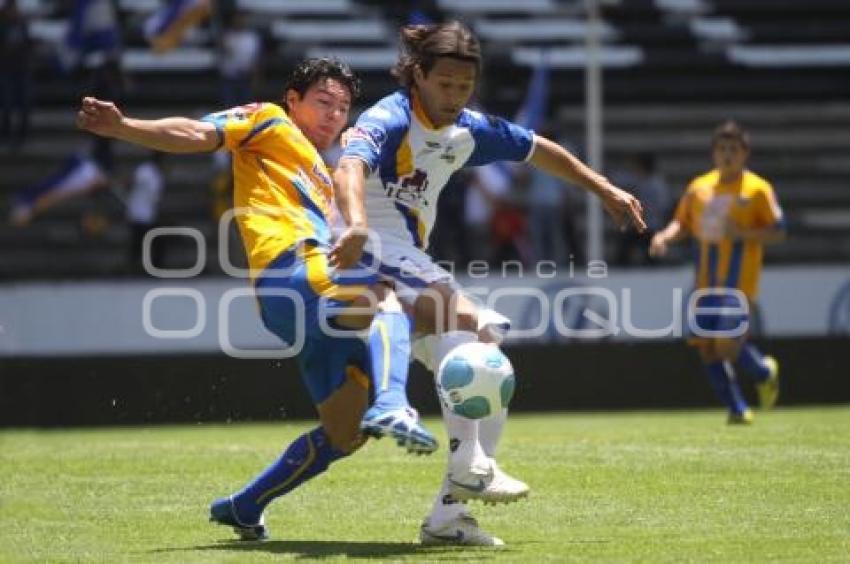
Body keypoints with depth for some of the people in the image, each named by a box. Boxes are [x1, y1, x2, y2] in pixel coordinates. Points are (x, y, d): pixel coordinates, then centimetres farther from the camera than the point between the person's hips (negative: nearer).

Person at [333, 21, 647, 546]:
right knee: (460, 313, -33)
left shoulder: (468, 129, 8)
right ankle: (468, 466, -38)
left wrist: (605, 189, 29)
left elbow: (539, 149, 25)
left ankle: (449, 514, -2)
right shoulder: (389, 119, -16)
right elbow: (350, 168, -38)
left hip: (412, 262, 9)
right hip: (368, 253, -9)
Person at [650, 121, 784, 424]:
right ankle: (738, 409, 14)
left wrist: (743, 233, -19)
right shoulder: (699, 187, 11)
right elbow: (682, 223, 19)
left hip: (738, 283, -5)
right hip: (707, 283, 5)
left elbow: (778, 232, -5)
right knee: (706, 347, 1)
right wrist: (665, 236, -3)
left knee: (727, 345, -17)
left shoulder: (757, 189, -3)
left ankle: (765, 371, 14)